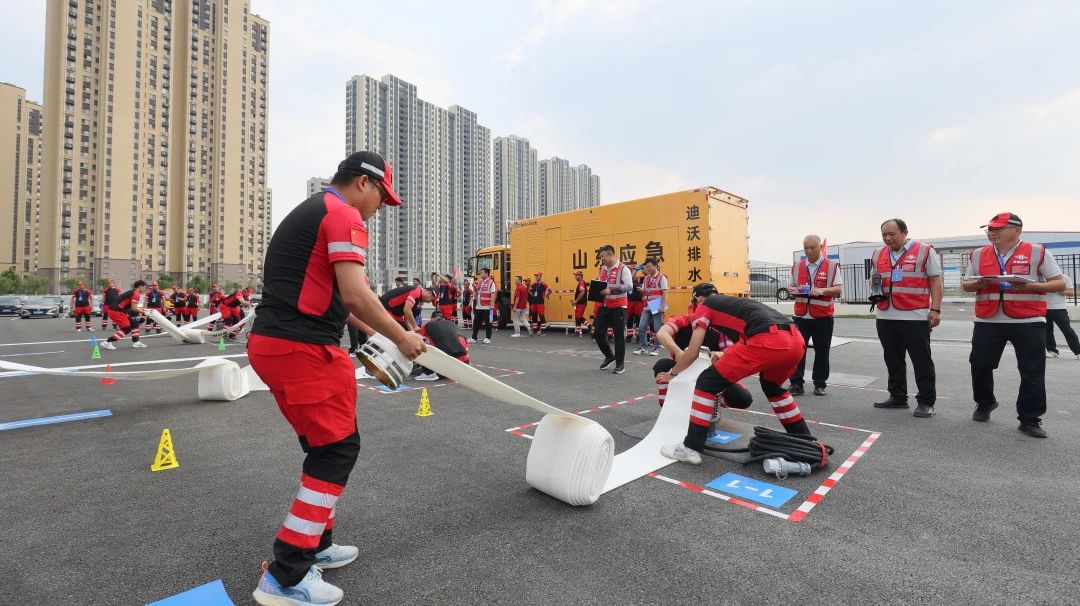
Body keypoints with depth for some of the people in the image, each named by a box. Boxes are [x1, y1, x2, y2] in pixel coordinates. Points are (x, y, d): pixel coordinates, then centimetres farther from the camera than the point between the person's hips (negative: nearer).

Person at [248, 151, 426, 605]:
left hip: (271, 344, 10)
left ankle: (315, 544, 33)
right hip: (303, 349, -10)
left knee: (323, 444, 19)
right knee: (339, 448, 0)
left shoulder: (306, 212, 22)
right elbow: (354, 294, -21)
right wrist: (401, 338, -9)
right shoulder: (344, 215, -9)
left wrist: (377, 330, 27)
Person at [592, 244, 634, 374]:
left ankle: (620, 364, 14)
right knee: (598, 333, 6)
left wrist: (611, 291, -30)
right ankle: (610, 357, 28)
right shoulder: (602, 269, 11)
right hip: (604, 306, 7)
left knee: (619, 336, 0)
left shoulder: (623, 269, -11)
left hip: (618, 307, -7)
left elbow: (629, 286, -21)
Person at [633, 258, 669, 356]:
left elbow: (665, 293, -10)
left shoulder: (661, 277, -5)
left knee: (657, 328, 1)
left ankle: (656, 348, 11)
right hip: (647, 307, 6)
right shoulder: (646, 278, 14)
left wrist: (663, 306, -18)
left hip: (657, 307, -6)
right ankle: (643, 347, 12)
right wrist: (642, 290, -4)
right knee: (642, 327, 1)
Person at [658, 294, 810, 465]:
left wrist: (672, 373, 31)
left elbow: (692, 352, 16)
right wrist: (724, 355, 63)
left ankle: (690, 448, 4)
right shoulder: (734, 303, 37)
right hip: (796, 341, 8)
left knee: (708, 382, 4)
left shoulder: (704, 306, 18)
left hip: (768, 342, -8)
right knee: (771, 385, 37)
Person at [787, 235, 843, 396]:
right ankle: (796, 384, 3)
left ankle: (820, 384, 19)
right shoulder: (797, 266, 11)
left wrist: (823, 290, -21)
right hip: (801, 315, 2)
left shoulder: (831, 266, 2)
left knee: (821, 351, 6)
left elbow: (839, 289, -3)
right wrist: (792, 290, -4)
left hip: (823, 316, -2)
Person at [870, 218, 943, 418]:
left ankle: (926, 402, 10)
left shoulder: (925, 251, -1)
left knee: (922, 361, 2)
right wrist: (874, 285, -1)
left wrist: (935, 309, -9)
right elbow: (873, 278, 23)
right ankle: (897, 397, 23)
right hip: (885, 317, 5)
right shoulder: (878, 254, 12)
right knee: (892, 360, 12)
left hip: (915, 317, -5)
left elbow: (936, 281, -3)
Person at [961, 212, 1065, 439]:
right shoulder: (978, 255, 8)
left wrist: (1030, 286, -17)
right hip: (987, 322, 2)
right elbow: (965, 284, 13)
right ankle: (984, 403, 29)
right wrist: (978, 284, -9)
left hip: (1029, 322, -2)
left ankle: (1030, 419, 15)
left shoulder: (1037, 252, 1)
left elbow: (1060, 283, 1)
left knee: (1032, 373, 3)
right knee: (979, 365, 7)